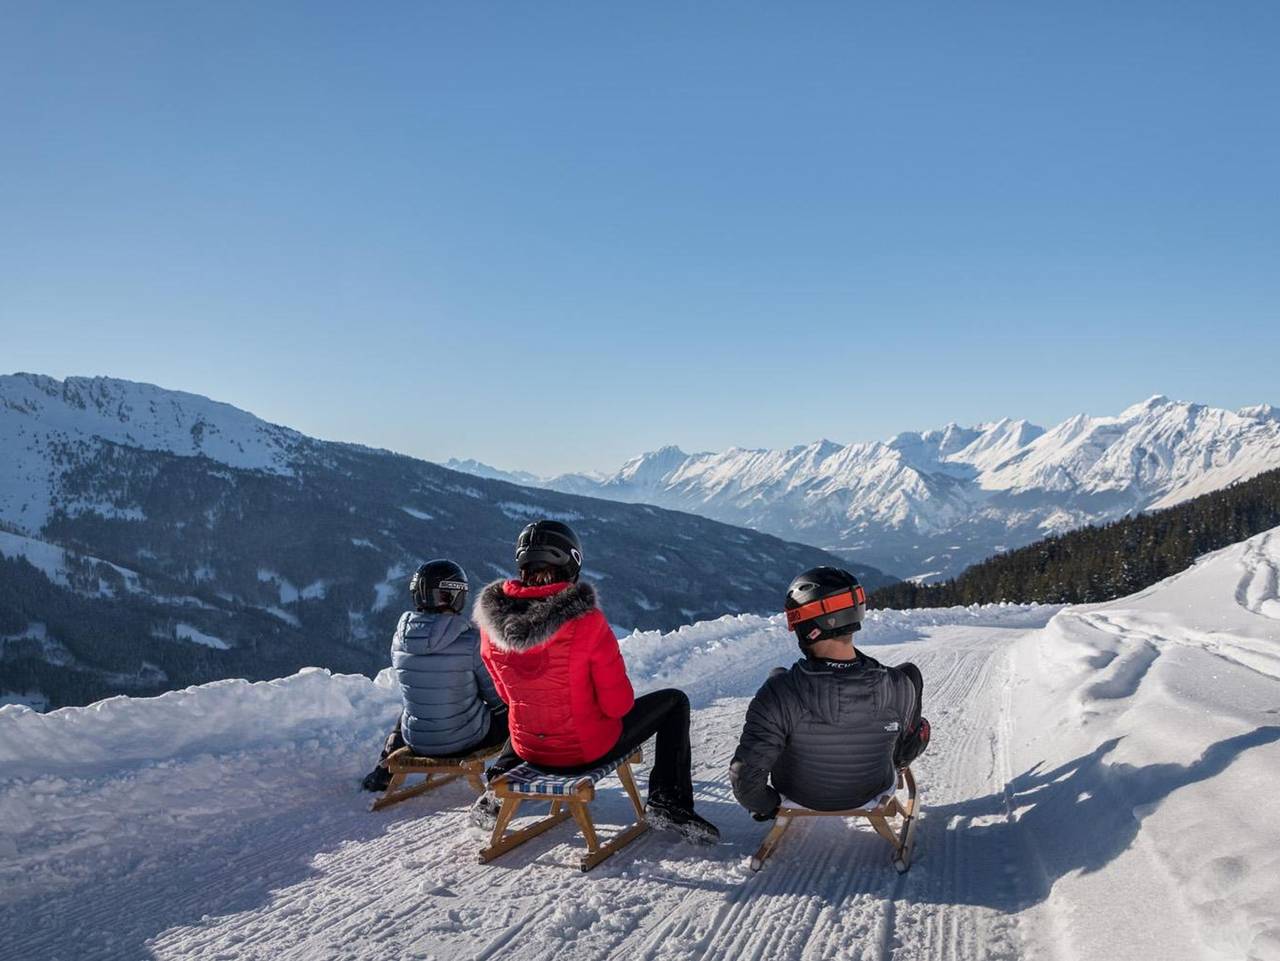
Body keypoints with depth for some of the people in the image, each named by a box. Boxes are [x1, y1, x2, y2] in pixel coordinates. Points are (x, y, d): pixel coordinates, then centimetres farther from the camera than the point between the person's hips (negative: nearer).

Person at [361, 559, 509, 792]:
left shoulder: (399, 640, -9)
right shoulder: (471, 641, -22)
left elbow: (409, 688, 8)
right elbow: (496, 696, -11)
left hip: (416, 740, 4)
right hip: (466, 740, -4)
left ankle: (383, 773, 35)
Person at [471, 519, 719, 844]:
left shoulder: (492, 622, -11)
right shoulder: (586, 622, -26)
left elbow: (509, 695, 4)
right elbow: (617, 704, -18)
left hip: (529, 750, 5)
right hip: (590, 750, -5)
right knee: (673, 701, 16)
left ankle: (495, 794, 30)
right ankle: (668, 805, 10)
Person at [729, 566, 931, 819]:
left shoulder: (778, 694, -37)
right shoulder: (899, 688, -30)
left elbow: (745, 776, -32)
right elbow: (912, 745, -8)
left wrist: (763, 805, -9)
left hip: (798, 795, -1)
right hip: (871, 792, 1)